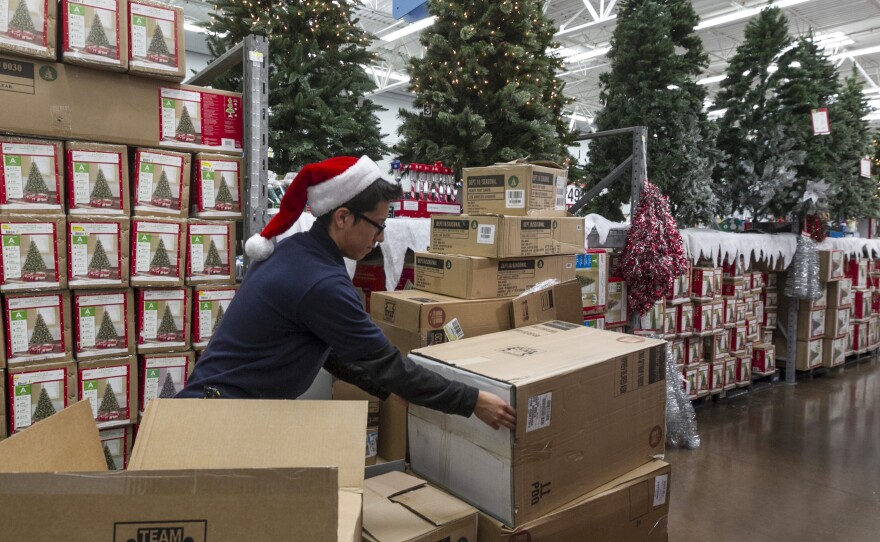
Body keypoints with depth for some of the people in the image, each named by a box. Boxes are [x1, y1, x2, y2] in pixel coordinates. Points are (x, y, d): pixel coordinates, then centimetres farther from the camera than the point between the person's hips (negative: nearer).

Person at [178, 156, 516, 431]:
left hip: (226, 397, 9)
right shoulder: (320, 283, -26)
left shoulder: (294, 253, 2)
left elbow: (328, 348, 10)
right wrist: (472, 402, -12)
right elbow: (384, 362, -20)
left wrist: (388, 389, 12)